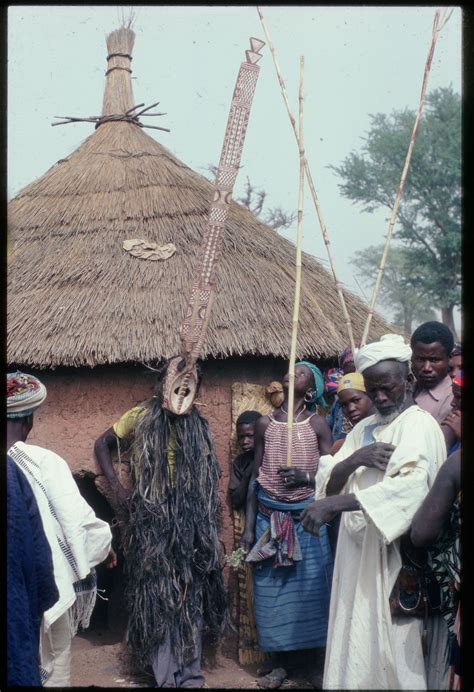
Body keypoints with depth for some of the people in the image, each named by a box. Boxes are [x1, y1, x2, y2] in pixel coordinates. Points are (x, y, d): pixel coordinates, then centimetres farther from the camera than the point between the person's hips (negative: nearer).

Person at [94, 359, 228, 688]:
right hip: (153, 521, -2)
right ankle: (168, 678, 12)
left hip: (191, 522, 2)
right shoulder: (140, 417, -3)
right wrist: (117, 485, 0)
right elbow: (103, 443, 10)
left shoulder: (199, 427, 4)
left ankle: (191, 675, 20)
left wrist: (211, 530, 7)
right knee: (158, 596, 2)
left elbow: (209, 481, 10)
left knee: (191, 595, 8)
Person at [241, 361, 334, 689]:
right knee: (273, 589, 7)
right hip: (269, 516, 2)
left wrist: (306, 477, -23)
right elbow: (255, 477, 6)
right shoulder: (265, 423, 3)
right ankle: (282, 663, 23)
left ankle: (319, 665, 18)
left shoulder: (317, 424, -3)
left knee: (312, 588, 2)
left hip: (306, 516, -2)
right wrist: (249, 526, 5)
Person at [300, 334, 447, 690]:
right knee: (355, 644, 13)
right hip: (357, 551, 7)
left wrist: (334, 504, -32)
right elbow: (328, 484, 8)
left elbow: (412, 486, -27)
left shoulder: (420, 425, -9)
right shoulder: (363, 429, 13)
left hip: (393, 556, -6)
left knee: (392, 645, 1)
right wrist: (354, 460, -14)